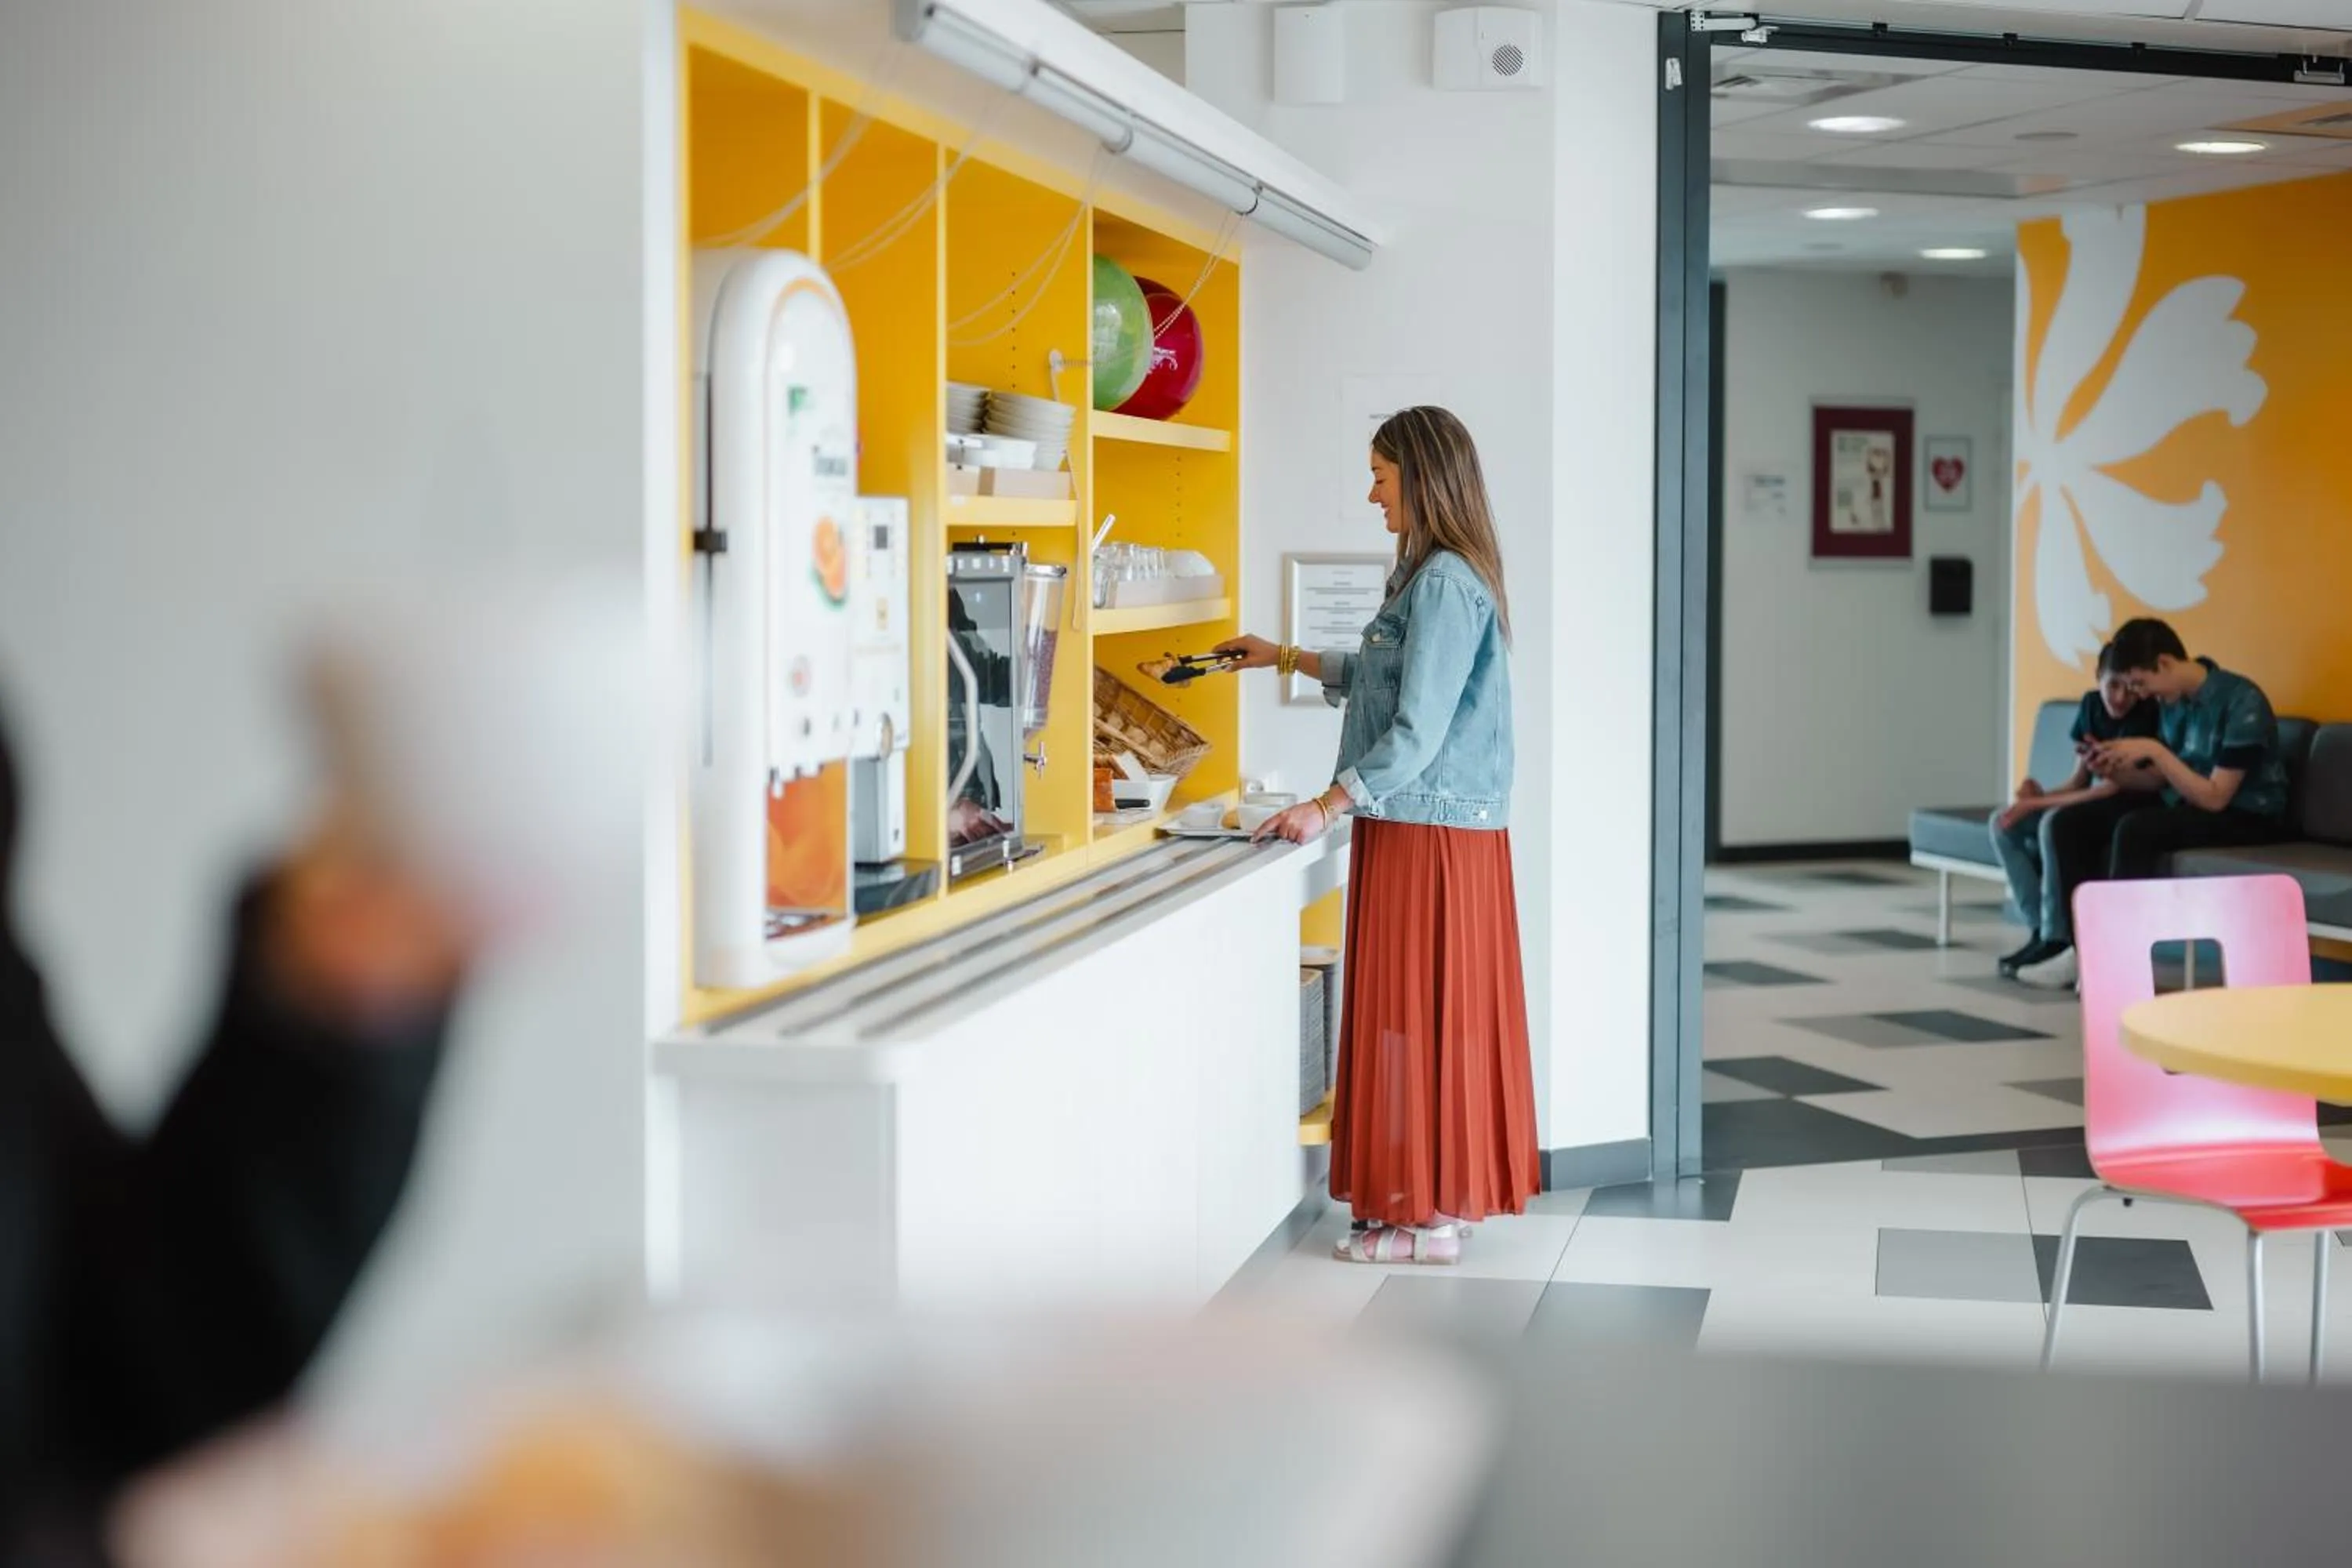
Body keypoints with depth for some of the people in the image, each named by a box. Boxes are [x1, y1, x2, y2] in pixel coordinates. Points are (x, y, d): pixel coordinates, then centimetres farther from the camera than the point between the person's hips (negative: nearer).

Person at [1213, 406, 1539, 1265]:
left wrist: (1328, 807, -22)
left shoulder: (1445, 583, -17)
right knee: (1433, 1012, 13)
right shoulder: (1438, 575, 15)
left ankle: (1428, 1217, 2)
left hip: (1428, 833, -10)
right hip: (1429, 827, 10)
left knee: (1419, 1012, -4)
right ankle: (1443, 1194, 20)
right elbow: (1385, 678, 29)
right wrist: (1284, 657, 32)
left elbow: (1418, 728, -21)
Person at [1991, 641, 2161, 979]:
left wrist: (2036, 804, -23)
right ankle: (2041, 928, -11)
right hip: (2092, 805, 8)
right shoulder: (2092, 704, 5)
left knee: (2054, 823, -33)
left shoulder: (2144, 716, -17)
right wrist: (2038, 796, -15)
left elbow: (2111, 788, -23)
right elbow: (2078, 781, 6)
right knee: (2004, 823, -9)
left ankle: (2057, 938, -25)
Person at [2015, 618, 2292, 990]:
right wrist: (2117, 770, -6)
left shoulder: (2242, 702, -20)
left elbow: (2215, 797, -23)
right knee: (2069, 825, -7)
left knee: (2134, 830, -34)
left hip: (2245, 819, -8)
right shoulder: (2173, 700, 4)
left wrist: (2154, 750, -25)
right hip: (2185, 809, 8)